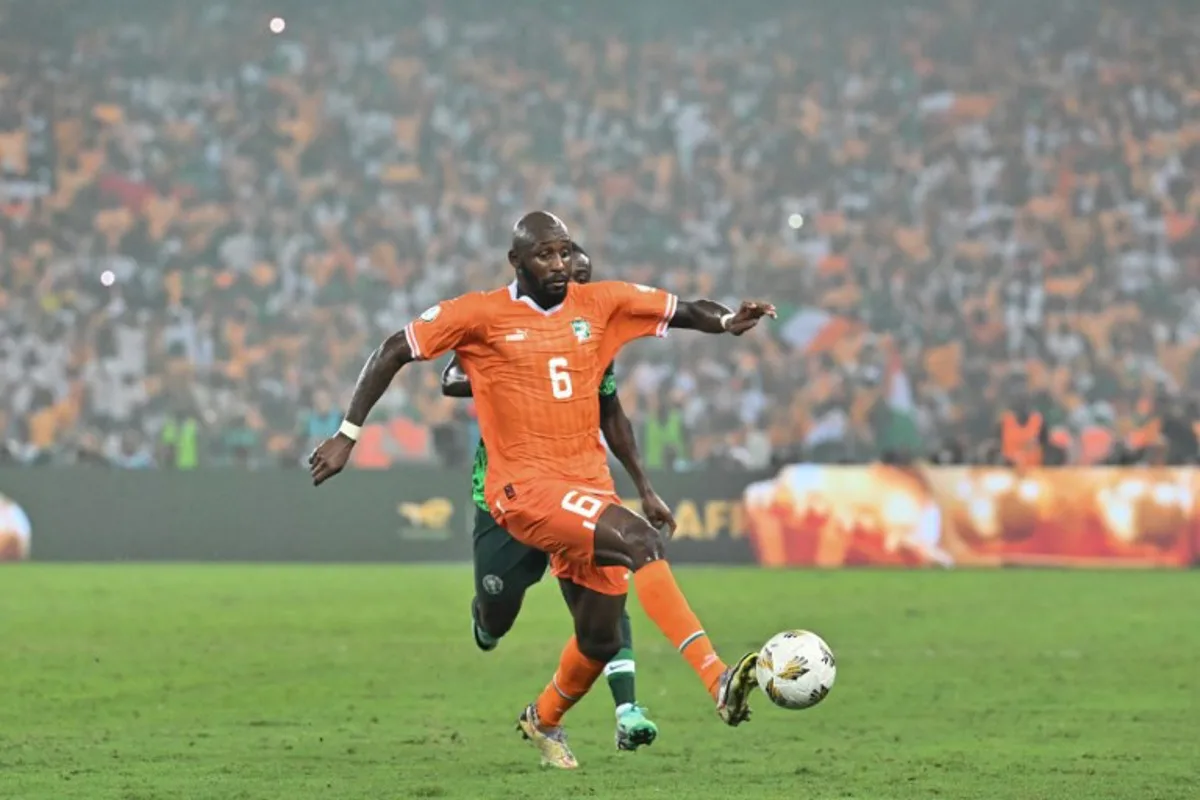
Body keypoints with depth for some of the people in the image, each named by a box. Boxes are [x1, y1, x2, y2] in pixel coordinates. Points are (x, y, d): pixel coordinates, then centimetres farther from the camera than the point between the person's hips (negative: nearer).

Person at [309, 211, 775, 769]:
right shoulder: (480, 314, -3)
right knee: (642, 542, -30)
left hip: (589, 488, 6)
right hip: (524, 487, -6)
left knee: (601, 639, 10)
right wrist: (347, 436, -1)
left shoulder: (602, 303, 8)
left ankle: (544, 721, 42)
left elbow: (682, 311, 14)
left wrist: (726, 322, -9)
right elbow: (393, 352, 2)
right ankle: (718, 679, -38)